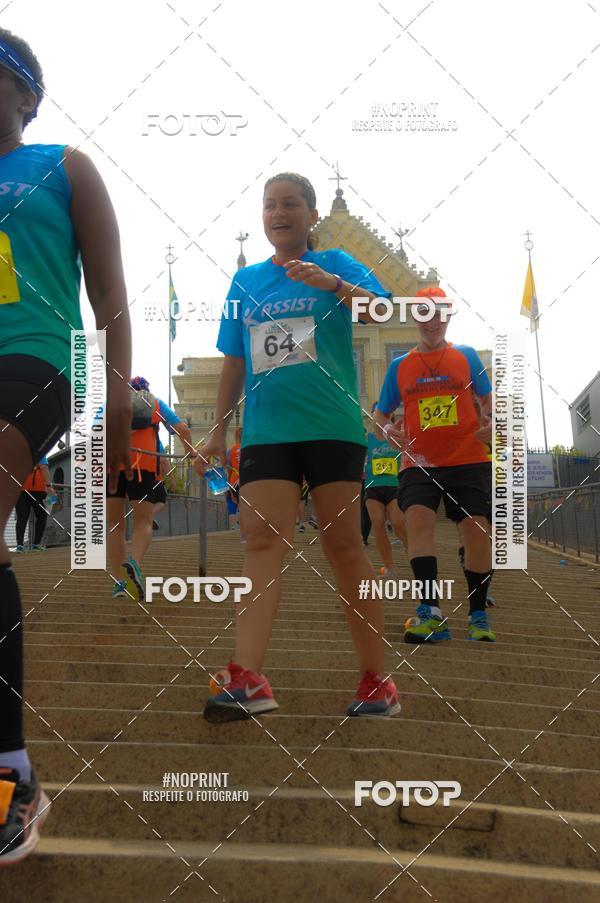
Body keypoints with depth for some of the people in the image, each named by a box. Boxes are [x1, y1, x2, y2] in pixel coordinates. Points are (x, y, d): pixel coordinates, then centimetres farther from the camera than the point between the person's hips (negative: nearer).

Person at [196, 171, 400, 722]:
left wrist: (335, 284, -29)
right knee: (262, 541, -10)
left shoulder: (336, 264, 5)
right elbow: (234, 363, 19)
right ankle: (248, 681, -17)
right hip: (265, 431, 3)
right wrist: (219, 432, 16)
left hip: (332, 428, -3)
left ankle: (376, 681, 10)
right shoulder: (245, 281, 15)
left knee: (344, 547, 0)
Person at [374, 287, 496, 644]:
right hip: (420, 462, 1)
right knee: (418, 517, -20)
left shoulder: (466, 356, 8)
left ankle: (478, 616, 9)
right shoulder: (400, 366, 10)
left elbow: (488, 399, 11)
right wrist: (390, 430, -8)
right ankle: (431, 612, -21)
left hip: (468, 459, 0)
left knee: (476, 527, -6)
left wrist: (491, 424, -11)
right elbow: (382, 413, 15)